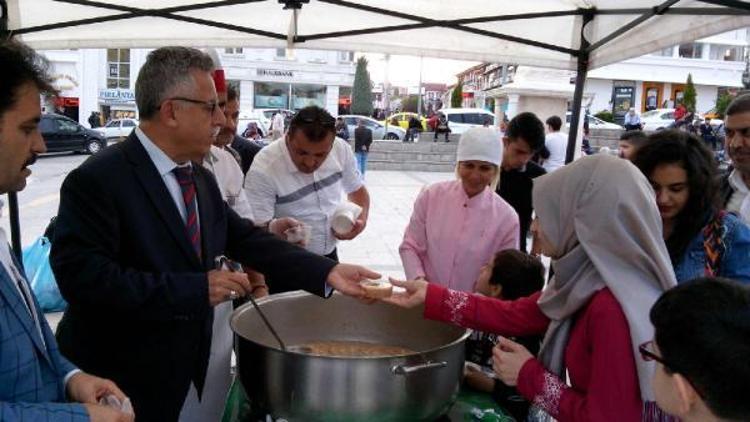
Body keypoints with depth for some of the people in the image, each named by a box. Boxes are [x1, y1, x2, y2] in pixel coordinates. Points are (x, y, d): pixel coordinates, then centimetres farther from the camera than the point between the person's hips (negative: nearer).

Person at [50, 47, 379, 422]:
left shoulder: (201, 179, 5)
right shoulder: (97, 180, -19)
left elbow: (245, 238, 5)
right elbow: (81, 276, -27)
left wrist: (327, 272, -5)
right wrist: (196, 288, -28)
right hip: (118, 383, -7)